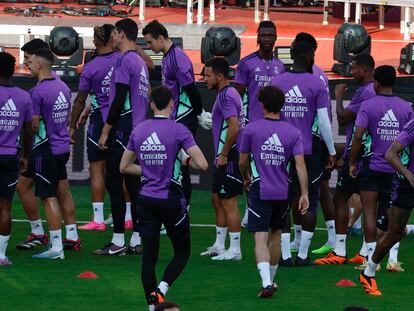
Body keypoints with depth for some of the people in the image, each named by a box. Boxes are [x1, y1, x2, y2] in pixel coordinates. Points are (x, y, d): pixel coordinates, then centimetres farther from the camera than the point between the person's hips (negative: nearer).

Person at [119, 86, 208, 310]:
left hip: (146, 200, 4)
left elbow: (124, 167, 12)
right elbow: (202, 165, -16)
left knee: (149, 256, 7)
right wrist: (188, 161, 5)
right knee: (182, 251, 11)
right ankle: (162, 288, -11)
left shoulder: (138, 131, 3)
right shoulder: (178, 131, -11)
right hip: (171, 200, -4)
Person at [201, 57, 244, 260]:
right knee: (217, 199, 17)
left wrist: (224, 154, -19)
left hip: (228, 159, -11)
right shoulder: (226, 94, 15)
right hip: (223, 159, 11)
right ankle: (219, 246, 25)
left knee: (228, 202, -5)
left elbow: (234, 127, -26)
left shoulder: (227, 96, -17)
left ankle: (234, 250, 0)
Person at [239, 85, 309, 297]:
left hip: (259, 191, -3)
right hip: (283, 192, 3)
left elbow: (243, 161, 4)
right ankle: (270, 279, 32)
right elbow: (300, 165, -7)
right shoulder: (293, 132, -1)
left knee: (260, 237, -7)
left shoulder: (251, 129, -5)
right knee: (275, 234, 20)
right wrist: (304, 194, -5)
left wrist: (246, 178, 25)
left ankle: (266, 282, -24)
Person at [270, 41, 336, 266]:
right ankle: (303, 255, 4)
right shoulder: (317, 85, -7)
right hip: (309, 151, -2)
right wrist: (331, 152, 2)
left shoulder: (276, 83, 2)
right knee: (309, 203, 6)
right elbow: (323, 122, -8)